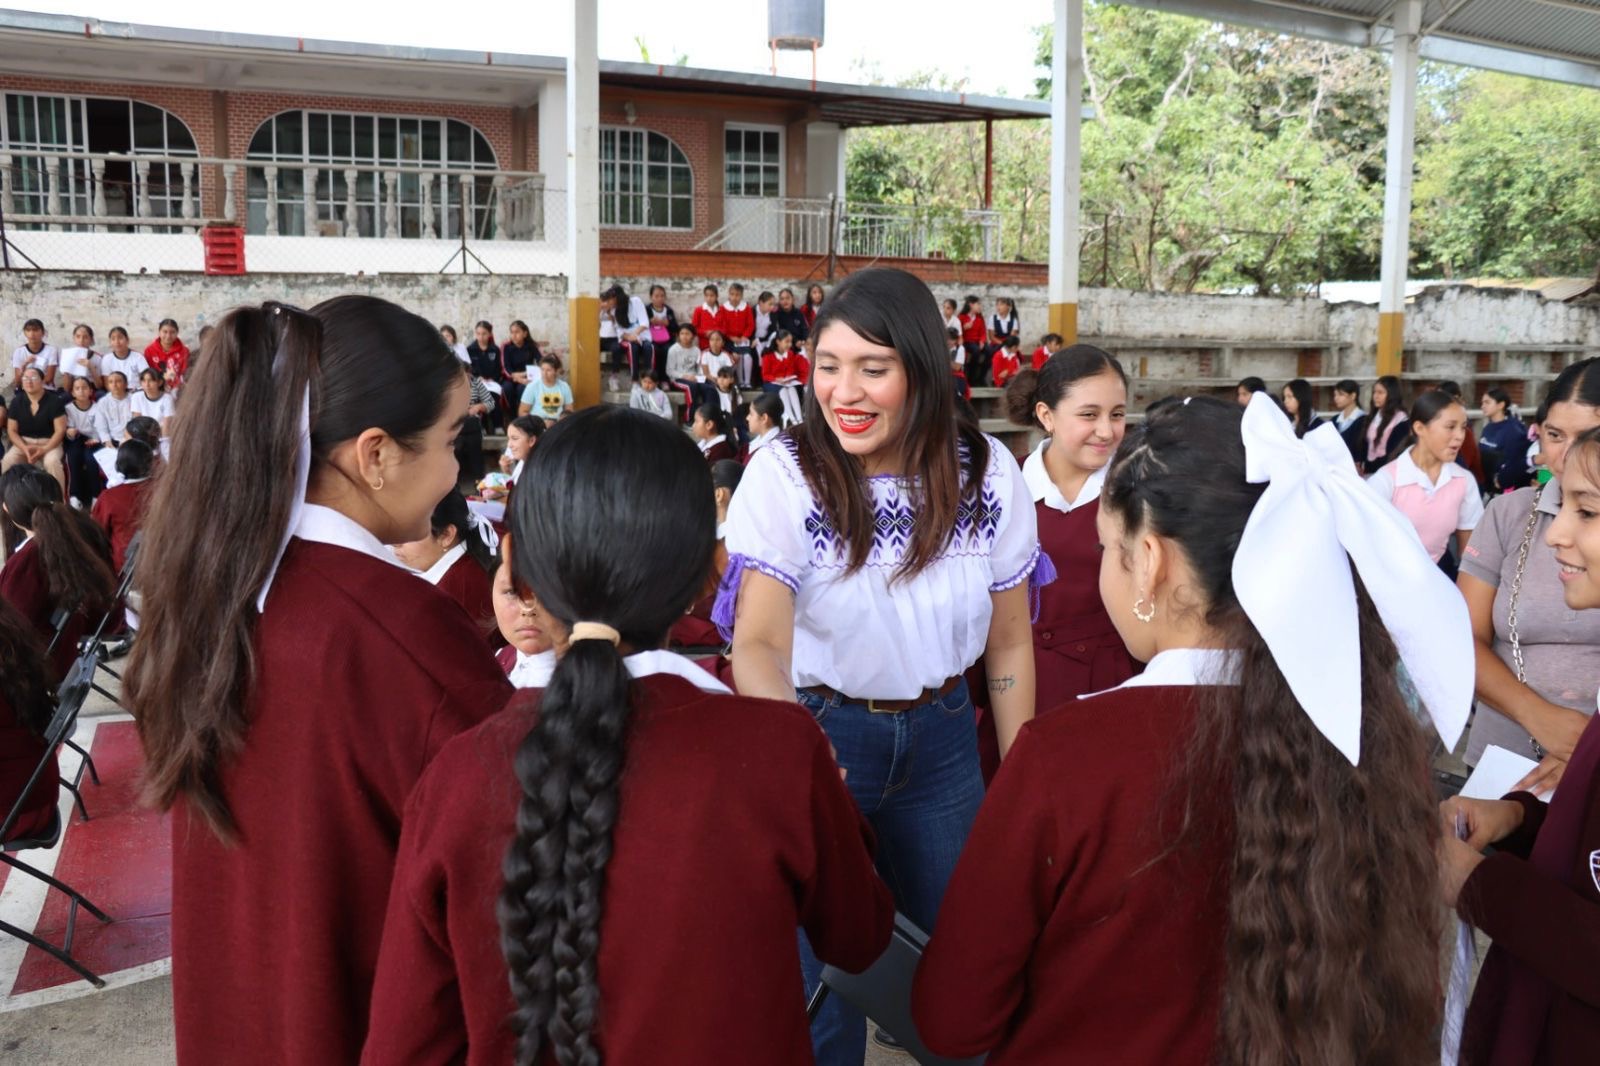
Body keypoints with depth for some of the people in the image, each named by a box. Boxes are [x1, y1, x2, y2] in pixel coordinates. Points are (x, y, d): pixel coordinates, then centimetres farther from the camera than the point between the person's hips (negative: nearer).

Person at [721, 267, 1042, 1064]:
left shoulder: (987, 473, -9)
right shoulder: (783, 473, -19)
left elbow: (1009, 643, 2)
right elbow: (759, 638, -30)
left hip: (944, 737, 3)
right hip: (823, 736, -2)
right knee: (823, 975, 8)